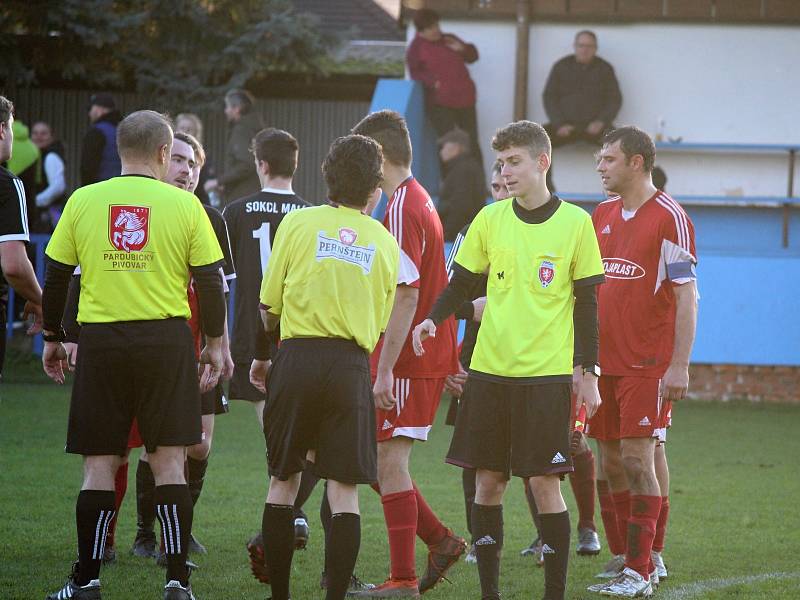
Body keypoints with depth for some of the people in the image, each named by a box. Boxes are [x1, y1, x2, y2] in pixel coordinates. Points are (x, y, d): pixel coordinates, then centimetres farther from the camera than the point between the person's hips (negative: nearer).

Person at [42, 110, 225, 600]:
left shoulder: (83, 201, 2)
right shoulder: (184, 205, -1)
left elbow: (56, 277, 6)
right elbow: (211, 282, 2)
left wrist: (53, 338, 18)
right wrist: (215, 344, 13)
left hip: (101, 340, 1)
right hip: (167, 339, -1)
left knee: (100, 463, 5)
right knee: (169, 461, 3)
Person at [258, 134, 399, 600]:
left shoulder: (298, 223, 1)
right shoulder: (385, 243, 8)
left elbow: (269, 306, 6)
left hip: (298, 357, -1)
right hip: (352, 367, 1)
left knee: (283, 482, 10)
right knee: (344, 490, 1)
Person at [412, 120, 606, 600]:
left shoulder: (575, 223, -1)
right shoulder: (490, 219, 5)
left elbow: (587, 303, 2)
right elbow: (462, 284, 11)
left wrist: (589, 372, -2)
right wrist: (433, 319, -8)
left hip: (547, 373, -3)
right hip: (490, 369, 3)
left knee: (545, 481, -6)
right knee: (488, 480, 5)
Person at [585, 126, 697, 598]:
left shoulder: (669, 218, -8)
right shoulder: (603, 216, 13)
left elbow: (686, 294, -11)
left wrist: (679, 365, -16)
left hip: (648, 364, -7)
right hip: (605, 361, 7)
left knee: (637, 458, -9)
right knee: (612, 460, 7)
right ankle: (638, 559, 16)